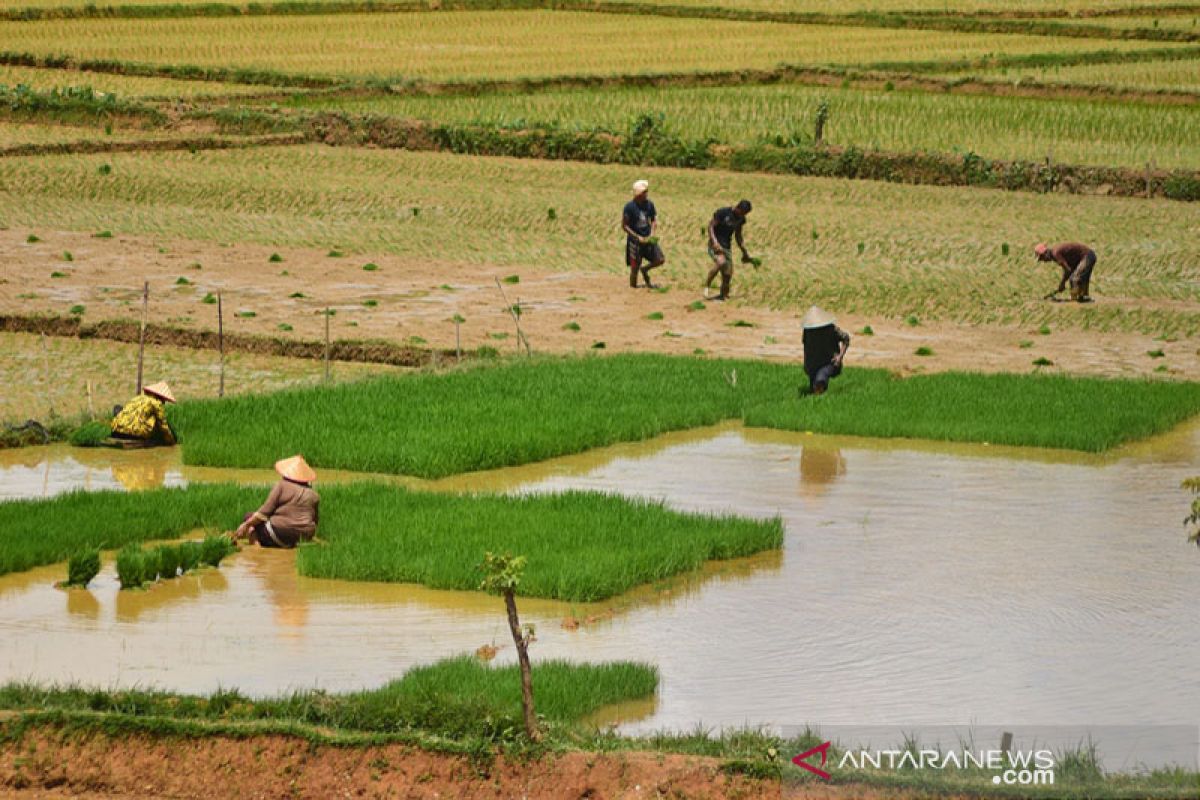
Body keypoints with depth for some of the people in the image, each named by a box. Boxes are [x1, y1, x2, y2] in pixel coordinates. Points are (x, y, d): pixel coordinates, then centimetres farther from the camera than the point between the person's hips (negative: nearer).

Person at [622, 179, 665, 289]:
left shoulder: (649, 204, 0)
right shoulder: (629, 207, -15)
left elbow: (654, 220, 13)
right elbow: (624, 225, -11)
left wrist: (652, 234, -4)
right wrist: (638, 237, -17)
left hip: (648, 238, 5)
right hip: (635, 239, -5)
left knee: (660, 260, -2)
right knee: (634, 267, 0)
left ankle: (644, 270, 23)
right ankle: (633, 287, 17)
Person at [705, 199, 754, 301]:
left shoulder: (740, 219, 6)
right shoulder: (722, 212, -14)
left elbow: (738, 235, 19)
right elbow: (710, 226, -12)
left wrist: (744, 253, 20)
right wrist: (714, 241, -25)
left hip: (727, 247, 7)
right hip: (716, 245, -7)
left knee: (727, 275, 2)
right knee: (721, 262, -32)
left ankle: (723, 296, 16)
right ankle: (707, 285, -18)